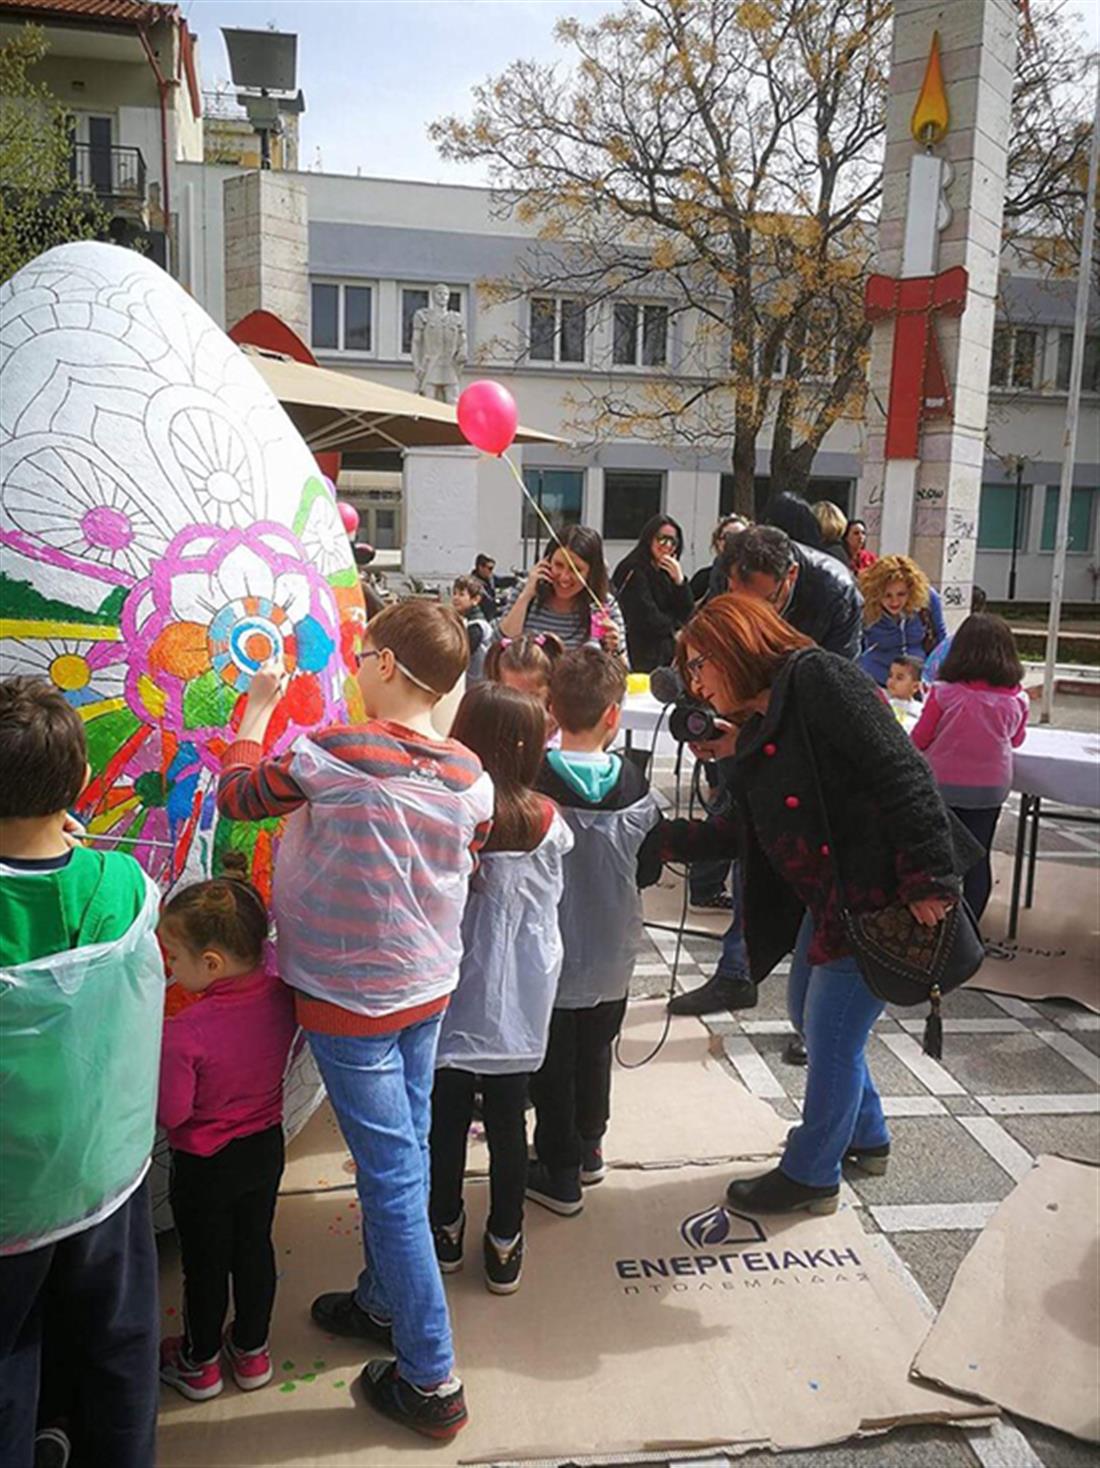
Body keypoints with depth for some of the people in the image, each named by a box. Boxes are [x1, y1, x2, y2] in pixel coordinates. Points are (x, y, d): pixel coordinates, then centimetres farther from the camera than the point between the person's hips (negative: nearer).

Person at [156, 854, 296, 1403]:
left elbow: (169, 1113, -24)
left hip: (205, 1165, -5)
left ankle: (200, 1363, 42)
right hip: (266, 1148, 5)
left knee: (204, 1262, 18)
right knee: (255, 1245, 23)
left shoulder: (185, 1033, -34)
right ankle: (252, 1350, 43)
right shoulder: (281, 997, -18)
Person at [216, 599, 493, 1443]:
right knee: (403, 1155, 21)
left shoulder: (331, 755, -23)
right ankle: (384, 1301, 43)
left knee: (391, 1176, 4)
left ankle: (432, 1381, 17)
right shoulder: (470, 776, -5)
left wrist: (257, 707, 7)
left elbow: (237, 796, -6)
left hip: (350, 999, -6)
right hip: (429, 989, 6)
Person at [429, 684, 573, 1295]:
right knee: (508, 1119, 15)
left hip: (448, 992, 0)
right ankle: (505, 1246, 30)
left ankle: (446, 1230, 38)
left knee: (447, 1116, 18)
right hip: (517, 999, 0)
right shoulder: (544, 821, -14)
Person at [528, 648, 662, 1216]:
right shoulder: (634, 787, -12)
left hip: (550, 955, -3)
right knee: (595, 1051, 23)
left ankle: (559, 1173, 24)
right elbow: (649, 870, -1)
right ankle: (588, 1147, 40)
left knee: (552, 1062, 13)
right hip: (611, 955, 3)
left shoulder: (533, 783, -22)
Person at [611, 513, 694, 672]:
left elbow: (687, 615, 8)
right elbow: (647, 620, -15)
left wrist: (680, 581, -5)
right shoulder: (634, 571, -10)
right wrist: (673, 626, 3)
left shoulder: (667, 572, 14)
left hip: (667, 655, 7)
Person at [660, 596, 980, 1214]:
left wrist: (929, 877, -25)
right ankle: (866, 1137, 46)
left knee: (833, 1036, 4)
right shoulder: (754, 728, 11)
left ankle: (812, 1175, 26)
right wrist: (672, 839, 15)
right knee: (812, 1019, 22)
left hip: (885, 898, -9)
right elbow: (750, 832, 18)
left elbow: (903, 774, -22)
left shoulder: (820, 678, -16)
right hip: (829, 900, 9)